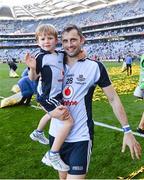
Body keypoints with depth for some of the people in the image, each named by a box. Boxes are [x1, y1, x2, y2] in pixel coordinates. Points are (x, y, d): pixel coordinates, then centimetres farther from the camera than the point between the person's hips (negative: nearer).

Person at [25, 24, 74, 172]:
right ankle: (53, 155, -6)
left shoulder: (61, 55, 2)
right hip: (47, 96, -9)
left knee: (51, 114, 35)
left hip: (56, 94, 9)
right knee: (68, 121, -18)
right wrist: (32, 68, -38)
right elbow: (32, 78, -19)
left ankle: (38, 133, 63)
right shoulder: (40, 57, -17)